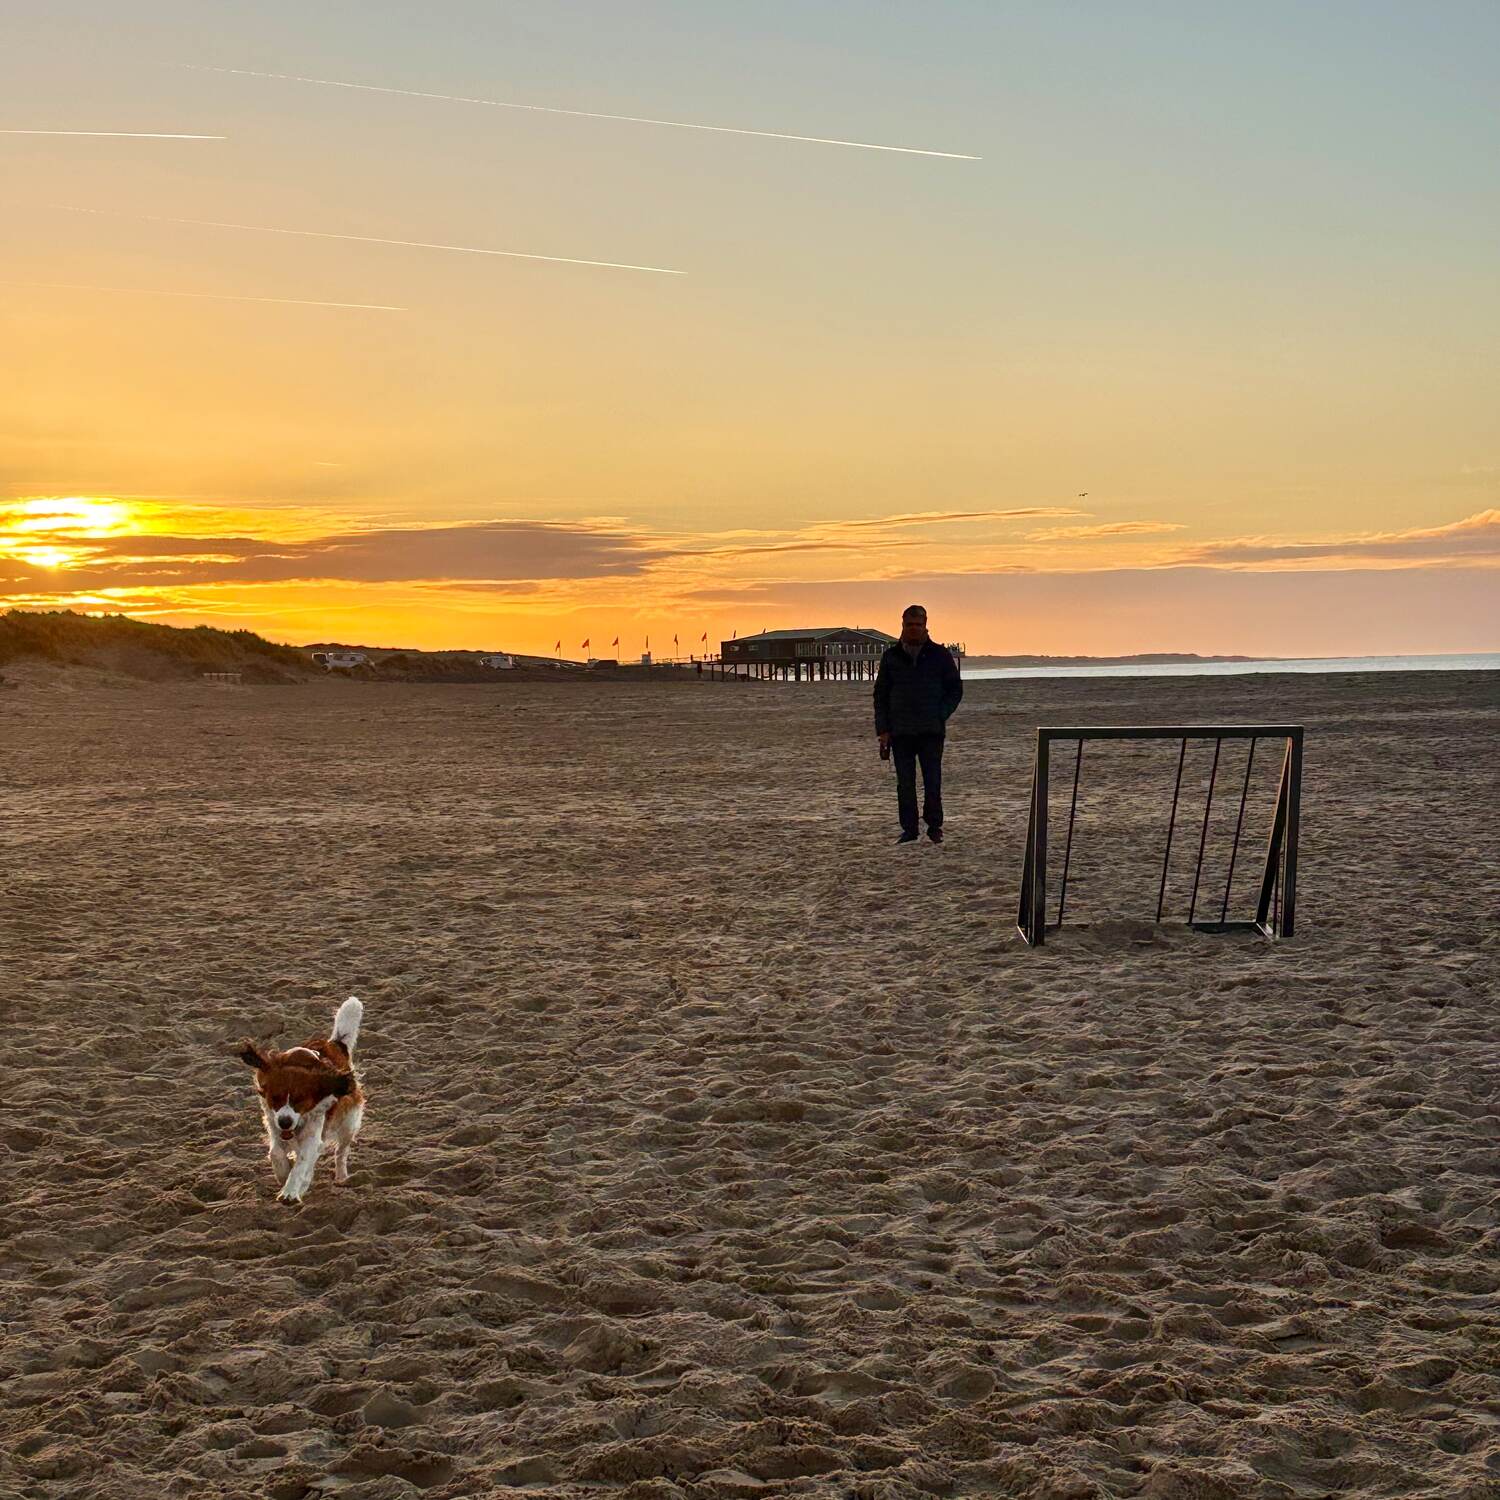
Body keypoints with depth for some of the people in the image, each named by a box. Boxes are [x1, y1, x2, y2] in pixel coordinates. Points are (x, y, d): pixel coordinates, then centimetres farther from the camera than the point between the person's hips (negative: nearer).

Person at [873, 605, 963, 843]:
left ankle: (934, 826, 11)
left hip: (931, 731, -1)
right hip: (900, 732, 1)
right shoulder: (891, 656, 7)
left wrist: (941, 716, -7)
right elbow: (880, 695, 9)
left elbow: (955, 689, 8)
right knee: (905, 783, 3)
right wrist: (883, 731, 1)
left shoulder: (940, 655, 3)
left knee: (932, 781, -2)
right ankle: (909, 828, 11)